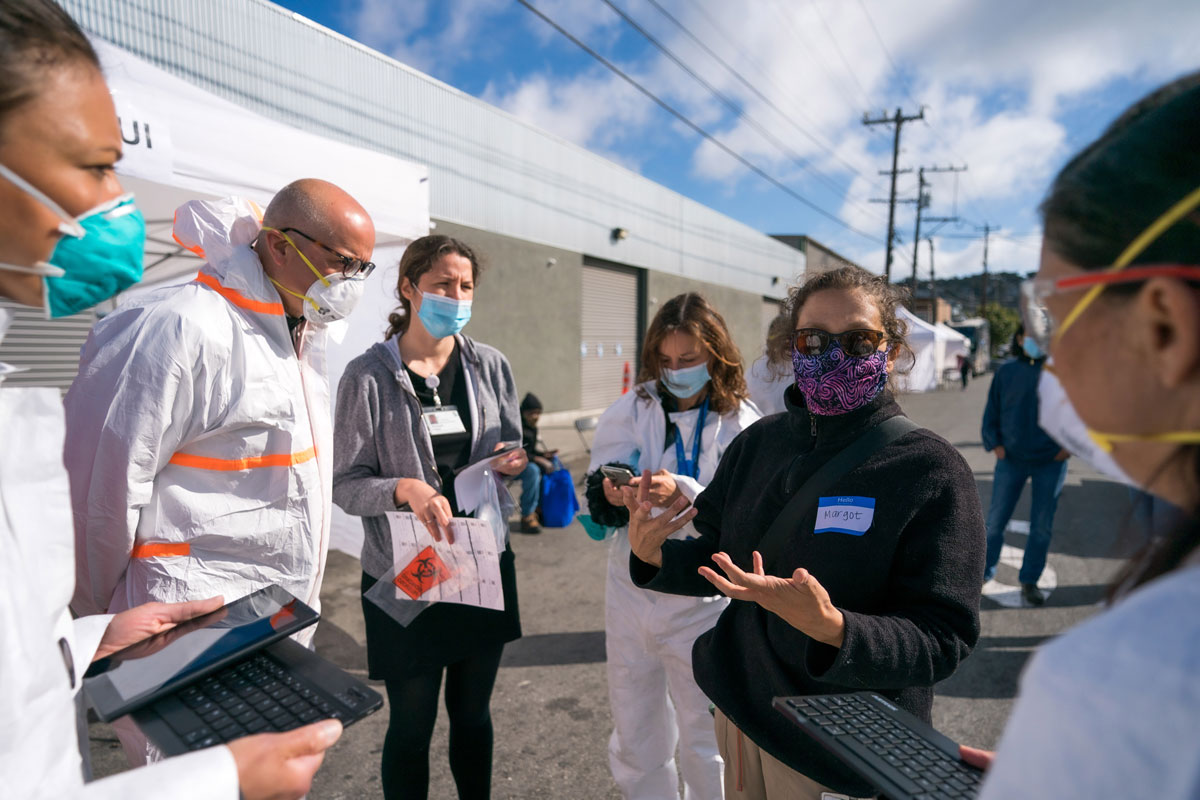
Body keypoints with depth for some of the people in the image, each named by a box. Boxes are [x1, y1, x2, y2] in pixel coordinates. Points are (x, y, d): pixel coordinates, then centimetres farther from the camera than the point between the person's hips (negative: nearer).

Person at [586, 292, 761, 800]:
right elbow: (598, 500, -2)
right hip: (632, 596, 3)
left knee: (707, 742, 15)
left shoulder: (743, 425, -9)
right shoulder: (632, 409, -4)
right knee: (633, 741, 20)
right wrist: (612, 494, -24)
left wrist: (684, 493, -32)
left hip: (704, 603, -2)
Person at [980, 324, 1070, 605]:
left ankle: (1029, 582, 21)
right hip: (1011, 459, 0)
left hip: (1051, 461, 0)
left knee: (1042, 526, 7)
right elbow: (991, 412, 9)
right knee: (996, 520, 4)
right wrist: (995, 443, -2)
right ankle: (984, 571, 22)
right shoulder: (1006, 371, 4)